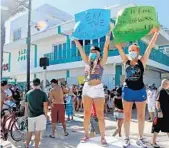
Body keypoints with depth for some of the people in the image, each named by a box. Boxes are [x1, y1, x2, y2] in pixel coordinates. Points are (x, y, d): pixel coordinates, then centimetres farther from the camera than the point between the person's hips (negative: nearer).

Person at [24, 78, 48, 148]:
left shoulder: (28, 93, 3)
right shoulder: (43, 93, -7)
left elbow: (26, 105, 9)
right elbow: (45, 106, -8)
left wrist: (26, 114, 20)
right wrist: (46, 115, 2)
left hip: (30, 115, 4)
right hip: (40, 115, -4)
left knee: (30, 131, 19)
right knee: (37, 132, 4)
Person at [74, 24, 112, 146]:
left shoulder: (101, 63, 3)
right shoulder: (87, 63, 11)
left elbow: (106, 48, -3)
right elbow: (81, 49, 12)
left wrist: (108, 35, -6)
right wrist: (75, 39, 13)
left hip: (98, 89, -3)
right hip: (87, 89, 4)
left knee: (100, 115, 0)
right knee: (87, 114, 8)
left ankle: (103, 137, 9)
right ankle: (86, 135, 20)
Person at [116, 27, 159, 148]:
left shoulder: (142, 61, 0)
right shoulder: (126, 61, 3)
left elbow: (150, 45, -2)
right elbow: (119, 46, 3)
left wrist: (156, 32, -2)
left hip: (140, 91, -1)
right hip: (127, 90, 1)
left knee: (141, 116, 8)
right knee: (127, 115, 5)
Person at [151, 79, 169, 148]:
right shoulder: (161, 91, -12)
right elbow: (157, 102, -18)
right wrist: (159, 111, -24)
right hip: (162, 113, -9)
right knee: (157, 128, 1)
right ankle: (153, 142, 13)